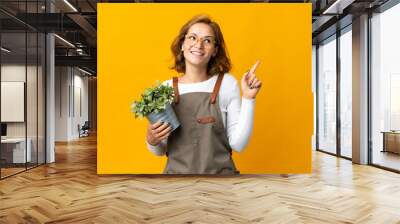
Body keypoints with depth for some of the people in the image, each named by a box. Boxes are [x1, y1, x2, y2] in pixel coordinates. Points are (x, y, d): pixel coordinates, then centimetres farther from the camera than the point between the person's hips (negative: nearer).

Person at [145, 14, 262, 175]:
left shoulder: (227, 83, -8)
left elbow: (237, 144, -11)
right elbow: (160, 151, 4)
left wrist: (248, 98, -15)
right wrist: (151, 141, -16)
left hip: (220, 172, -1)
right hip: (176, 171, 1)